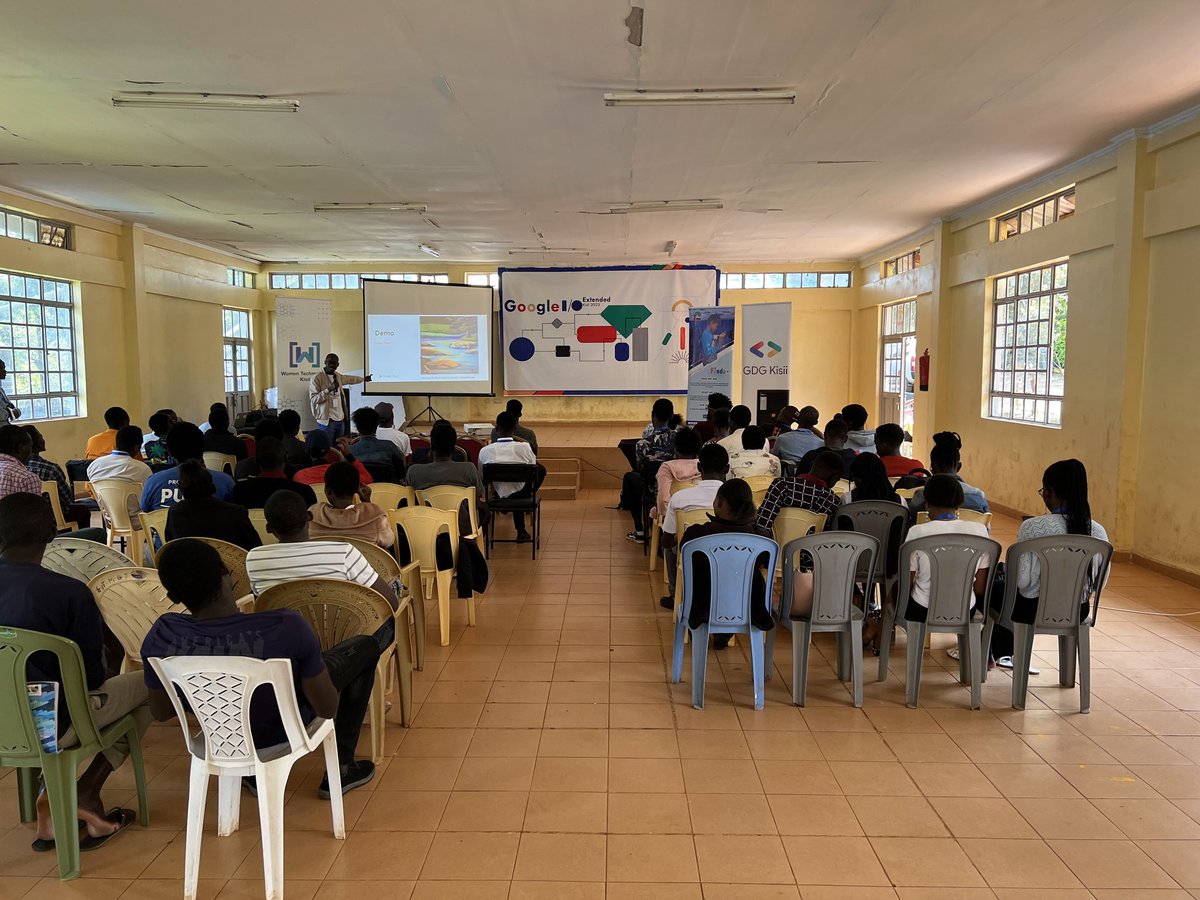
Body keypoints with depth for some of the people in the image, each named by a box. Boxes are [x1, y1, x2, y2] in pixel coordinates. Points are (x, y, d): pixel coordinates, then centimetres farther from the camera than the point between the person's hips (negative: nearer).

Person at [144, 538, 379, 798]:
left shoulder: (161, 637, -27)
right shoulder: (286, 628, -39)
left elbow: (162, 713, -8)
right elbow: (327, 709, -24)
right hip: (288, 731, -4)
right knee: (366, 646, 17)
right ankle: (340, 770, 23)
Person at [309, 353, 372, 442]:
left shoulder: (338, 376, 13)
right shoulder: (316, 378, -8)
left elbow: (350, 379, 35)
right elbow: (313, 400, -14)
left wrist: (364, 378, 49)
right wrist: (329, 389, -21)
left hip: (340, 420, 7)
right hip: (326, 421, -6)